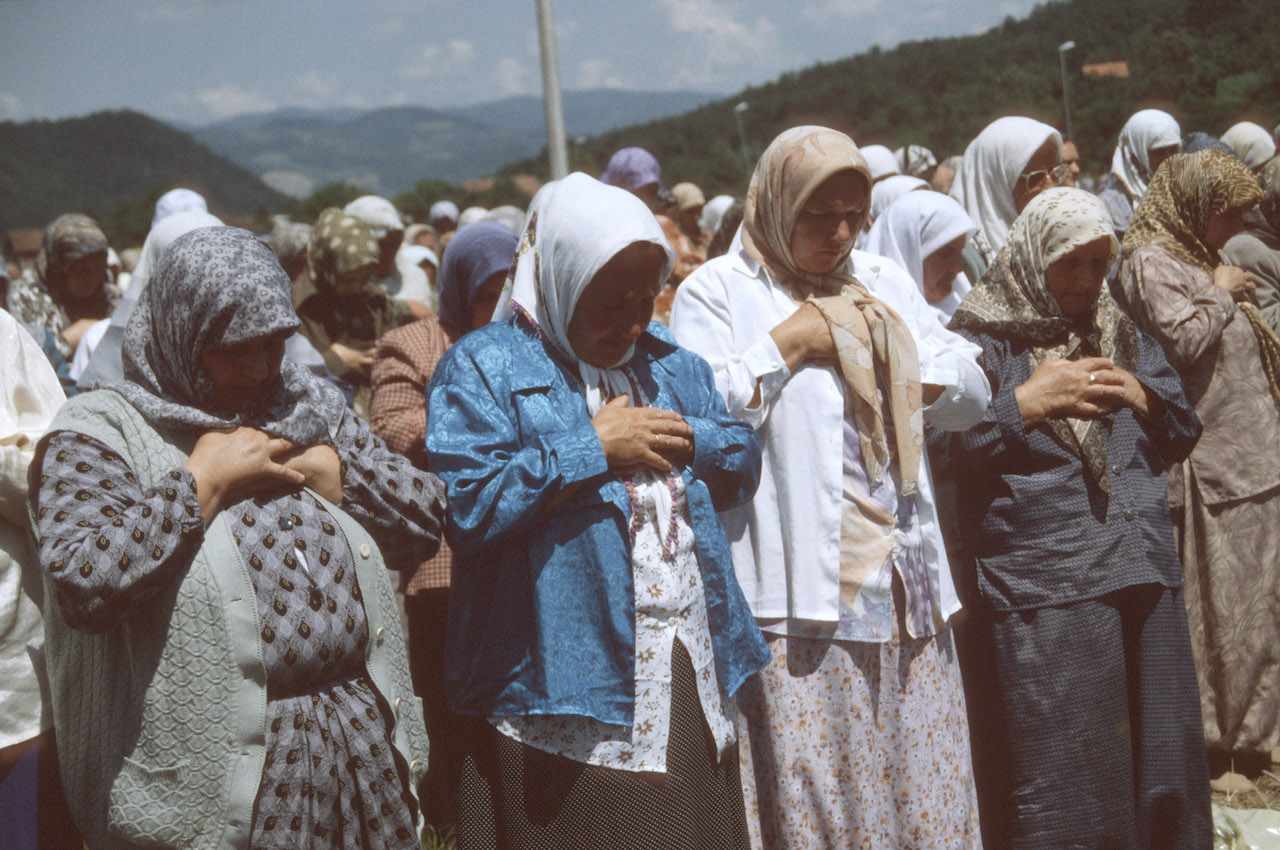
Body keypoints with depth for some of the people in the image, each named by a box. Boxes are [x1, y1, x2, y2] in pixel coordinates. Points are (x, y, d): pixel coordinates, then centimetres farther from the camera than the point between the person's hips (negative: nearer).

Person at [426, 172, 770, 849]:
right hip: (565, 690, -6)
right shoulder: (482, 368, -6)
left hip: (692, 670, 6)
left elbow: (743, 463, 16)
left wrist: (683, 440, -5)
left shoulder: (667, 360, 15)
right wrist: (598, 447, -15)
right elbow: (467, 508, -19)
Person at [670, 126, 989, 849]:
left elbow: (972, 392, 14)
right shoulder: (717, 292, 1)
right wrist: (786, 345, -9)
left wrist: (895, 364, -2)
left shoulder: (885, 281, 18)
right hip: (795, 598, -5)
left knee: (926, 788, 10)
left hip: (904, 584, 6)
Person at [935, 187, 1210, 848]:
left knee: (1157, 763, 12)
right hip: (1043, 594, -6)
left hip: (1145, 578, 6)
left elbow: (1182, 435, 19)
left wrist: (1142, 397, 0)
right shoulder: (982, 339, 0)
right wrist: (1031, 401, -14)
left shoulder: (1120, 334, 19)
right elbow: (940, 450, -12)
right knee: (1061, 778, -2)